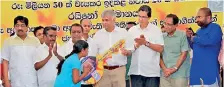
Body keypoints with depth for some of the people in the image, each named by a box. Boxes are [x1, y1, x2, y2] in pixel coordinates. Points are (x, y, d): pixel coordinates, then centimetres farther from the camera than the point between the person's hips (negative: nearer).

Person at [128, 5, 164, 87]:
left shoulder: (156, 30, 0)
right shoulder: (132, 30, 8)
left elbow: (160, 49, -7)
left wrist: (146, 43, -16)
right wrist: (137, 45, -13)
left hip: (152, 72, -2)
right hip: (136, 71, 3)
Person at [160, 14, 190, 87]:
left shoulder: (182, 35, -3)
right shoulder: (162, 37, 9)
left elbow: (184, 54, -6)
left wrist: (175, 68, -12)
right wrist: (164, 69, -6)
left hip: (179, 75, -4)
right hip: (164, 75, 4)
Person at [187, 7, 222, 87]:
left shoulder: (215, 27, -9)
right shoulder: (199, 31, 17)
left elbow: (210, 41, -27)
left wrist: (194, 39, -11)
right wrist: (189, 37, 6)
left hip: (209, 69, -8)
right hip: (196, 69, 8)